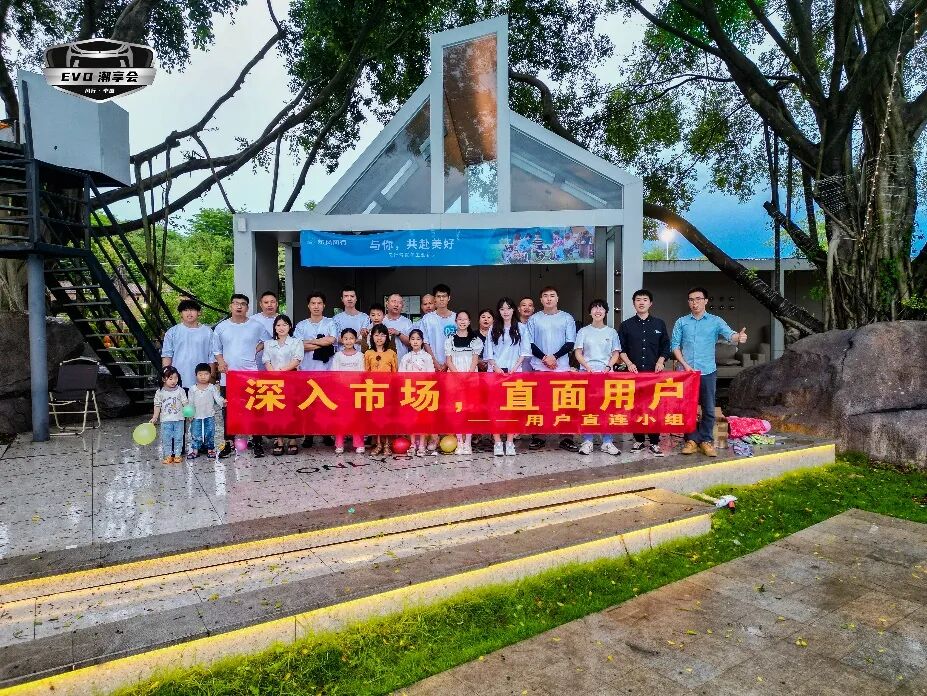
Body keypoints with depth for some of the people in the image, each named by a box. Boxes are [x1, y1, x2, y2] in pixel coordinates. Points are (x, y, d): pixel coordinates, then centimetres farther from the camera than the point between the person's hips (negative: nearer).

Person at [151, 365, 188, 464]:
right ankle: (168, 456, 15)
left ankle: (178, 455, 16)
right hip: (166, 420, 0)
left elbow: (185, 403, -2)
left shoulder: (180, 391, -2)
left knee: (178, 438, 6)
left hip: (179, 419, 0)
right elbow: (157, 406, 4)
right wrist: (155, 418, 2)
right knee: (166, 439, 5)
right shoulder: (160, 392, -1)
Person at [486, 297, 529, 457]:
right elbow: (489, 353, 8)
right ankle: (497, 442, -3)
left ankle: (510, 442, 1)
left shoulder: (520, 328, 8)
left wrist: (515, 366, -7)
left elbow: (524, 351, 4)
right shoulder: (493, 329, 10)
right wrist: (495, 367, -6)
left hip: (514, 371, -1)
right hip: (495, 370, 1)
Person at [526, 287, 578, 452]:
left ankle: (566, 438, 3)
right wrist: (544, 358, -10)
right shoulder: (534, 319, 6)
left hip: (562, 366, 0)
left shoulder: (567, 318, 6)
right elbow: (530, 344, 3)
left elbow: (570, 343, 1)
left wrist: (554, 357, -11)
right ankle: (538, 437, 8)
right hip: (539, 367, 0)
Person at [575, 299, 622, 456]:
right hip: (587, 372, -1)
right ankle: (587, 441, 3)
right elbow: (578, 352, 3)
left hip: (606, 373, 1)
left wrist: (608, 367, -7)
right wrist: (588, 367, -11)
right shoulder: (583, 331, 8)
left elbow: (616, 353, 9)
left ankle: (607, 442, 5)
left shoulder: (611, 332, 11)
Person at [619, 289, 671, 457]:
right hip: (633, 371, 0)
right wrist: (629, 363, -6)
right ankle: (638, 440, 12)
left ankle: (655, 443, 4)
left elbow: (666, 347, 12)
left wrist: (660, 362, -3)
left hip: (654, 372, 0)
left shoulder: (659, 324, 10)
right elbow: (621, 348, 7)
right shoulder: (626, 325, 8)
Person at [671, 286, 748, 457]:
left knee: (709, 409, 5)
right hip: (686, 372, 1)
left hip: (708, 372, 0)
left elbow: (729, 334, -14)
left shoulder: (715, 321, 2)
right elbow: (675, 345, 3)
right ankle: (691, 440, 16)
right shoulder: (681, 322, 5)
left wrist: (738, 337, -38)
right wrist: (685, 365, -8)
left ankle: (706, 440, 16)